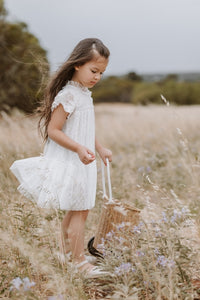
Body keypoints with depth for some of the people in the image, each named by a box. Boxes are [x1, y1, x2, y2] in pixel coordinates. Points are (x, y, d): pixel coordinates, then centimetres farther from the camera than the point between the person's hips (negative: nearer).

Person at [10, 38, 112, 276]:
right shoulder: (68, 95, -20)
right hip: (68, 162, -10)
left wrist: (100, 149, 20)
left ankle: (67, 253, 30)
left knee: (74, 210, 18)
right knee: (80, 211, -5)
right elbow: (53, 130, -22)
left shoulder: (84, 93, 10)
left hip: (80, 161, 10)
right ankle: (79, 262, 3)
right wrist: (79, 149, -29)